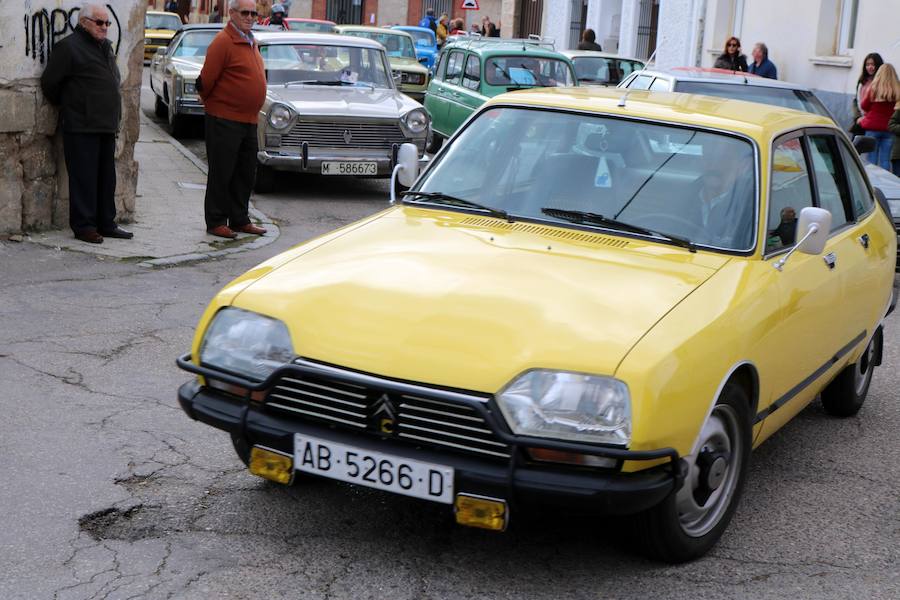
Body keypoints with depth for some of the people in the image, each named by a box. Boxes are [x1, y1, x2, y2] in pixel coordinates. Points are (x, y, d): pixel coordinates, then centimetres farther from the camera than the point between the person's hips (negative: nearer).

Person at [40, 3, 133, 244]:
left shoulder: (106, 47, 17)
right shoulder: (69, 47, -8)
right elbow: (49, 82, -7)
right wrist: (65, 106, 5)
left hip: (106, 125, 8)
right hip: (82, 126, -8)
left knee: (107, 177, 11)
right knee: (84, 178, -5)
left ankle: (106, 224, 19)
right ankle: (83, 226, 1)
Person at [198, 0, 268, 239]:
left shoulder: (252, 42, 13)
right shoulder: (223, 42, -14)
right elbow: (206, 80, -13)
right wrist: (211, 103, 3)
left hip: (248, 120, 8)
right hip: (224, 120, -8)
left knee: (246, 172, 13)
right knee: (221, 173, 0)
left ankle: (239, 220, 23)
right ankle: (216, 222, 8)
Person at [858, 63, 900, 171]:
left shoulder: (874, 88, -8)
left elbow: (864, 106, 1)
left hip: (873, 127, -2)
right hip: (889, 129, 2)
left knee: (871, 159, 3)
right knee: (885, 160, 6)